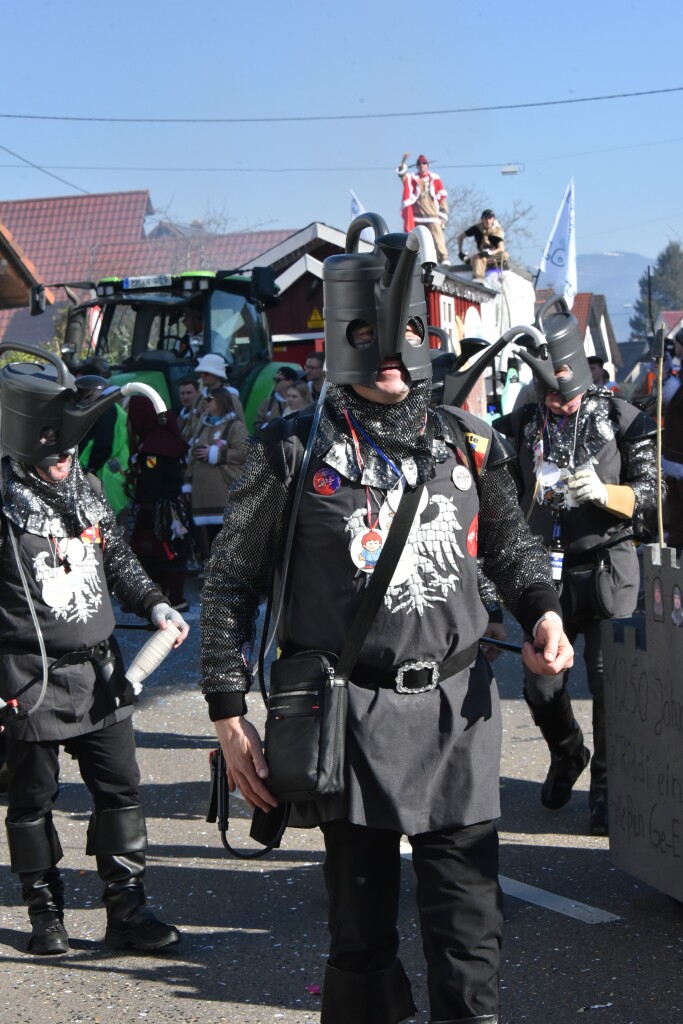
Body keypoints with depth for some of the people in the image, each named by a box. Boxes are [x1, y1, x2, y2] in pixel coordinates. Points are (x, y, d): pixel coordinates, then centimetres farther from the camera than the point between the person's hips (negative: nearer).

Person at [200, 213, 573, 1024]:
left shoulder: (466, 446, 8)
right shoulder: (294, 452, -1)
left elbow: (511, 546, 24)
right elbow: (230, 584, 3)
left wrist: (542, 611, 3)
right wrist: (229, 717, -2)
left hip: (456, 710, 2)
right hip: (352, 713, -2)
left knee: (468, 926, 2)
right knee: (361, 928, 7)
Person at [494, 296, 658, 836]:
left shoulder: (620, 418, -2)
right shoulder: (522, 424, 7)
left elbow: (650, 490, -4)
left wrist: (605, 493, -21)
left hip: (609, 567, -3)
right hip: (548, 569, 3)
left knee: (610, 681, -4)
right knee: (541, 687, 4)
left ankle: (608, 786, 12)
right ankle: (568, 755, 35)